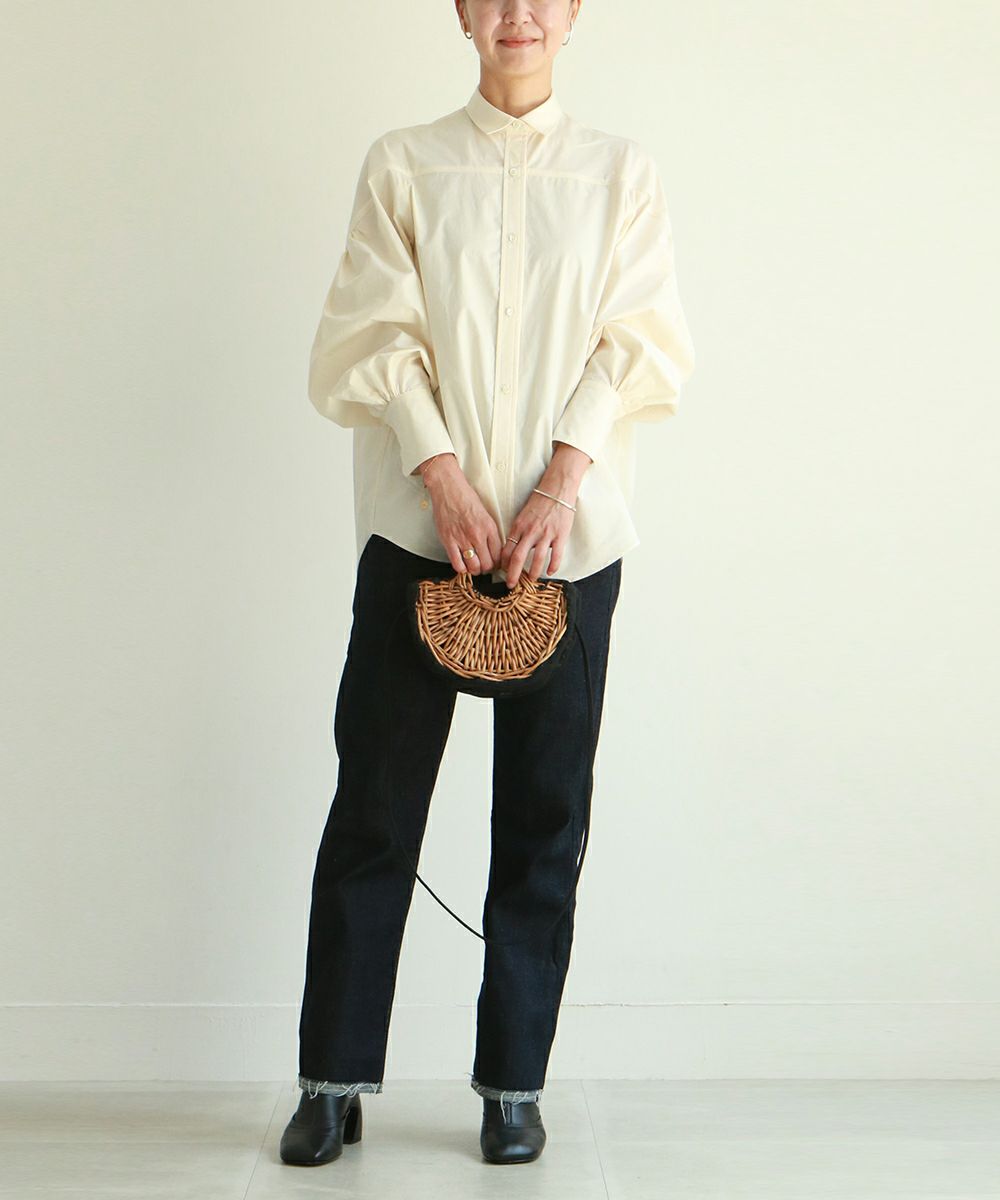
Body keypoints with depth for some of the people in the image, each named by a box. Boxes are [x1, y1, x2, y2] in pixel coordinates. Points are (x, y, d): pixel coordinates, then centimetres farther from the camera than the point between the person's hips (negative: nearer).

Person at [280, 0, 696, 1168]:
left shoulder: (619, 171, 10)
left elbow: (639, 341, 1)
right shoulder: (403, 163, 9)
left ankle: (514, 1083, 15)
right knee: (373, 801, 1)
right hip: (419, 528, 0)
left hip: (569, 535, 1)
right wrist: (443, 477, -13)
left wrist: (562, 482, -12)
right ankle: (335, 1081, 12)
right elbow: (375, 335, 0)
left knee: (542, 814, 3)